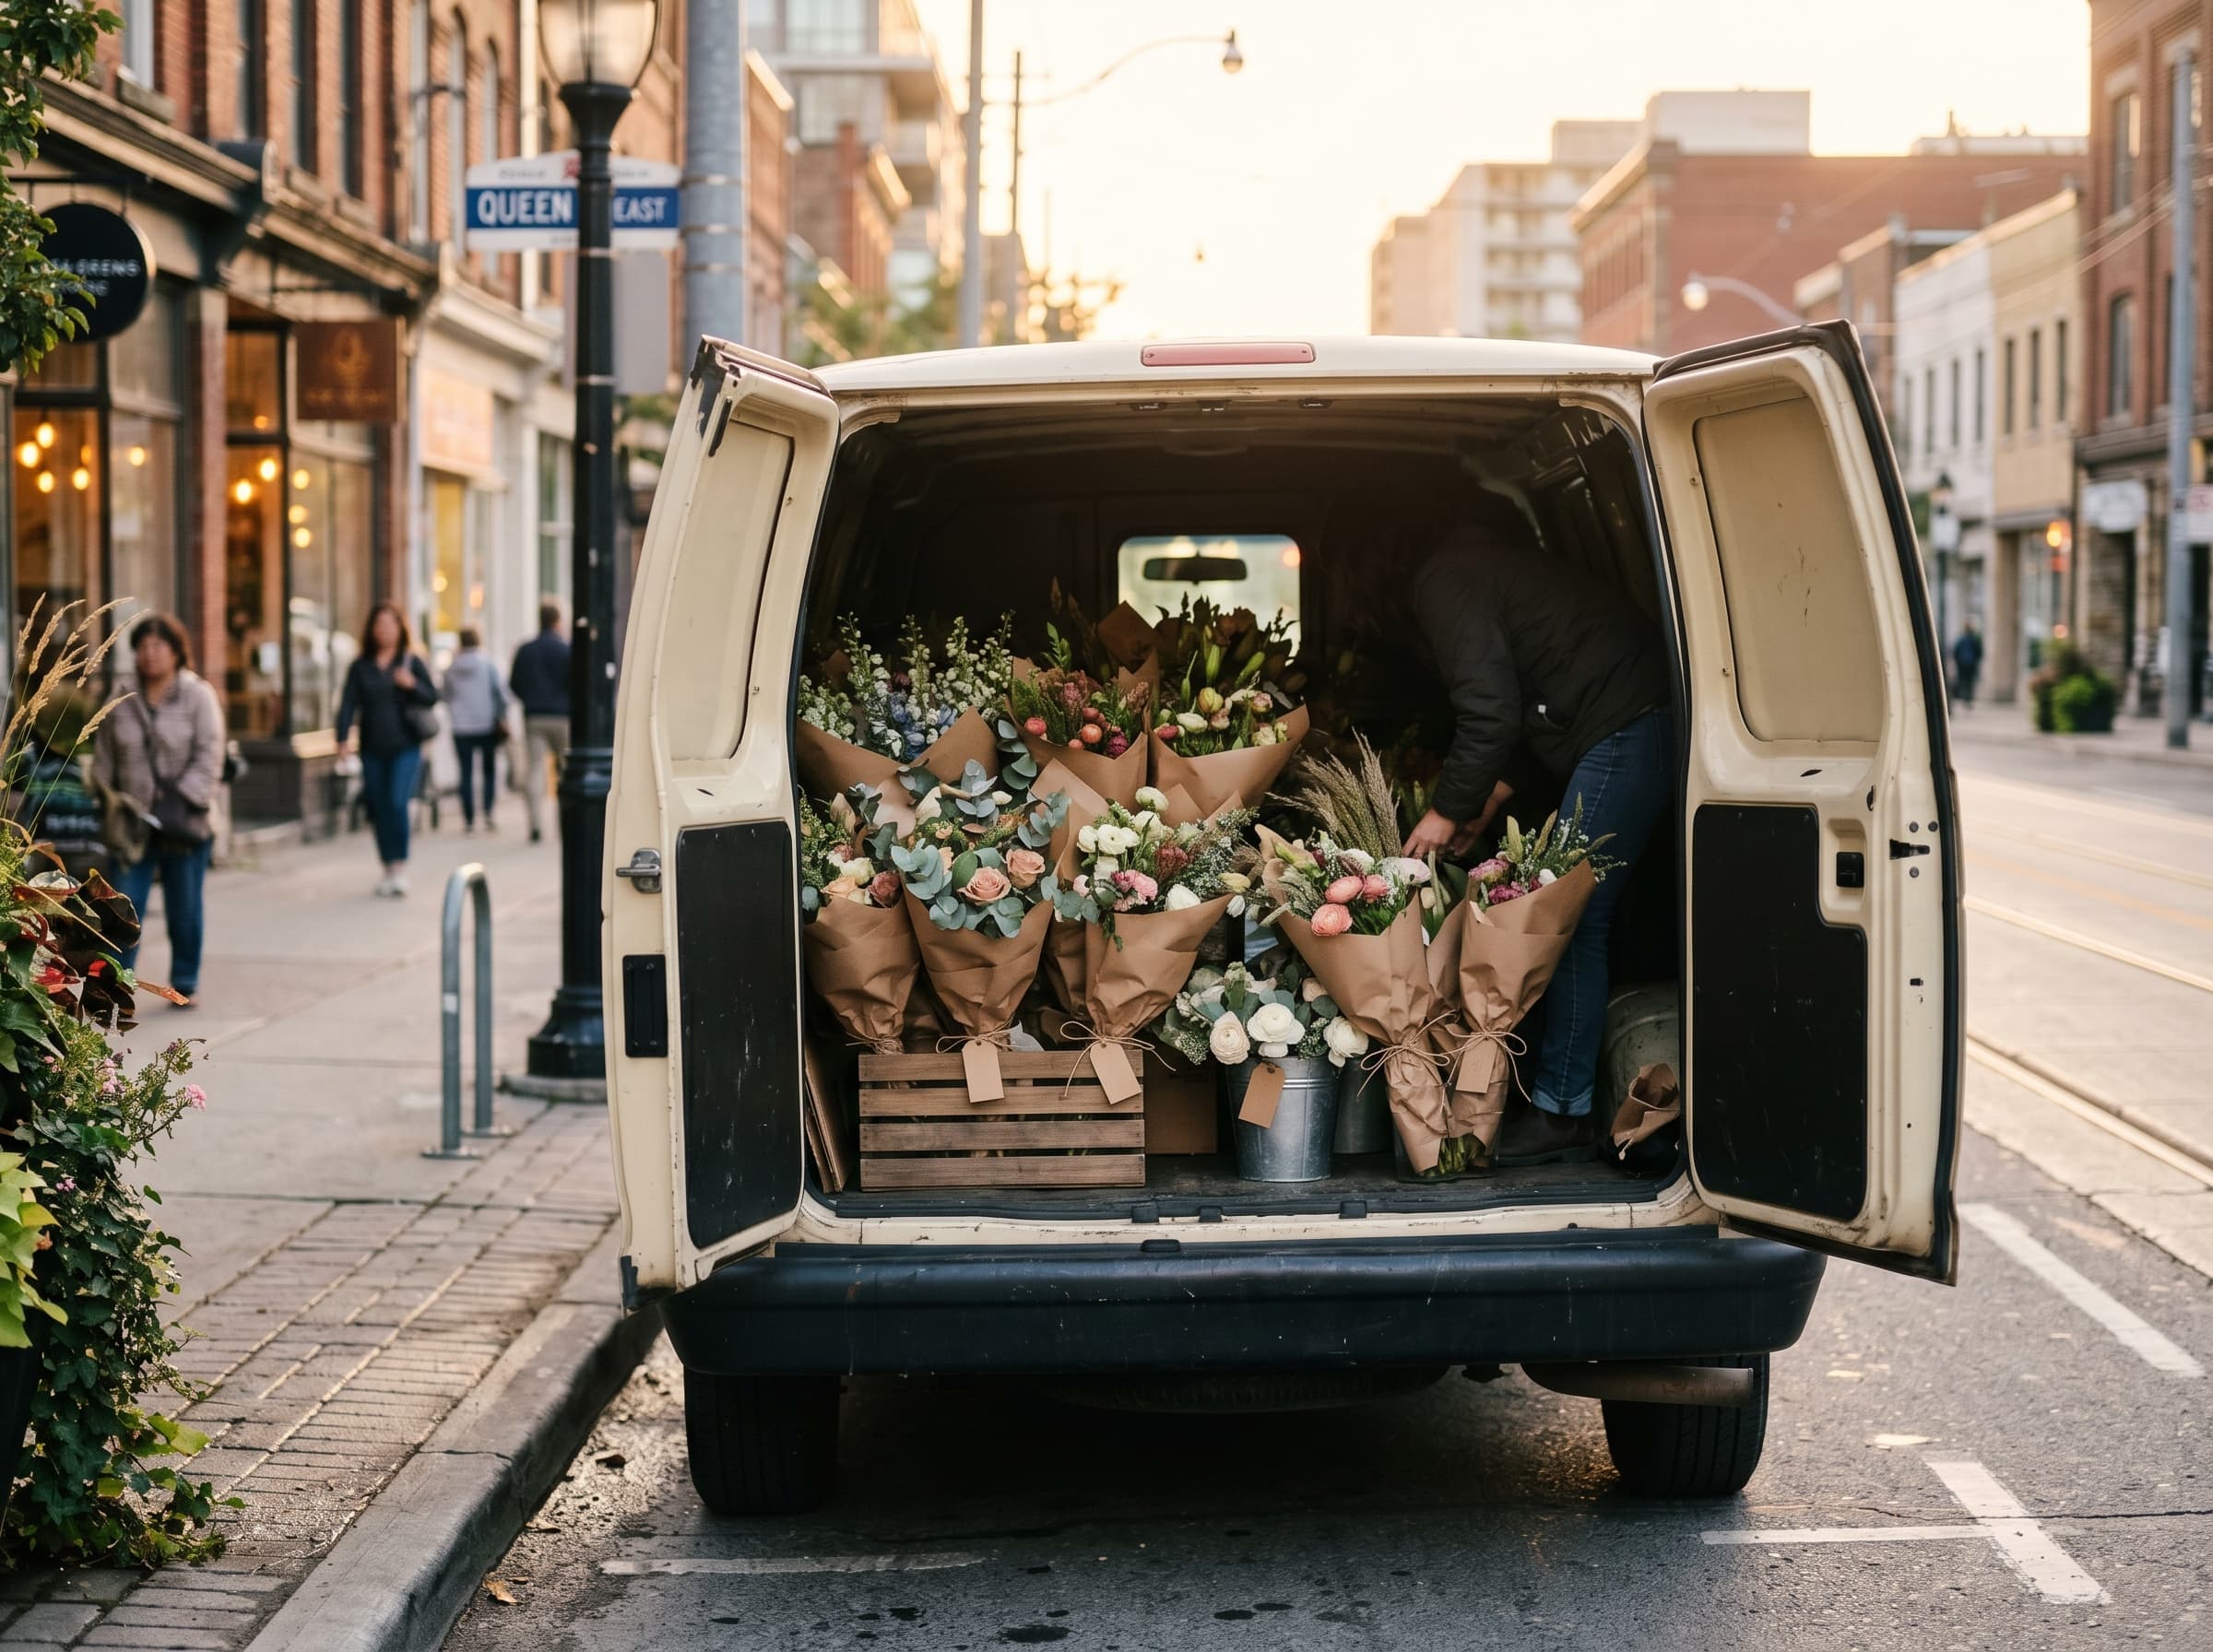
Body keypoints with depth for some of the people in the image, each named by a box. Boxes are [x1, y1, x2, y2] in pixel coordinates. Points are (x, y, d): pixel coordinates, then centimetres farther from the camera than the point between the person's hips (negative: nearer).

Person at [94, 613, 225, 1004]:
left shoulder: (199, 696, -1)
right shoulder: (122, 703, 8)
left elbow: (208, 757, -8)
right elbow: (104, 763, 11)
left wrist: (182, 801, -19)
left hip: (185, 824, -2)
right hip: (134, 823, 2)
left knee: (184, 909, 8)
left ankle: (185, 982, 22)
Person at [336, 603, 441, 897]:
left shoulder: (412, 662, 3)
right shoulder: (360, 666, 7)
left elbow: (433, 697, 5)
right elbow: (348, 704, 0)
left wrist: (412, 685, -15)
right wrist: (343, 738, -13)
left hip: (405, 747, -3)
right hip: (373, 749, 3)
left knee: (398, 803, -16)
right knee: (379, 809, 6)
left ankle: (401, 869, -9)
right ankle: (388, 870, 16)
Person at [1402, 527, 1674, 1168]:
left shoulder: (1445, 586, -11)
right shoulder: (1472, 566, 22)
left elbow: (1490, 714, -17)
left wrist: (1449, 809, -4)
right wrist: (1494, 792, 21)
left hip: (1625, 729, -11)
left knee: (1576, 918, -9)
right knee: (1579, 918, 10)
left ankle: (1561, 1111, -6)